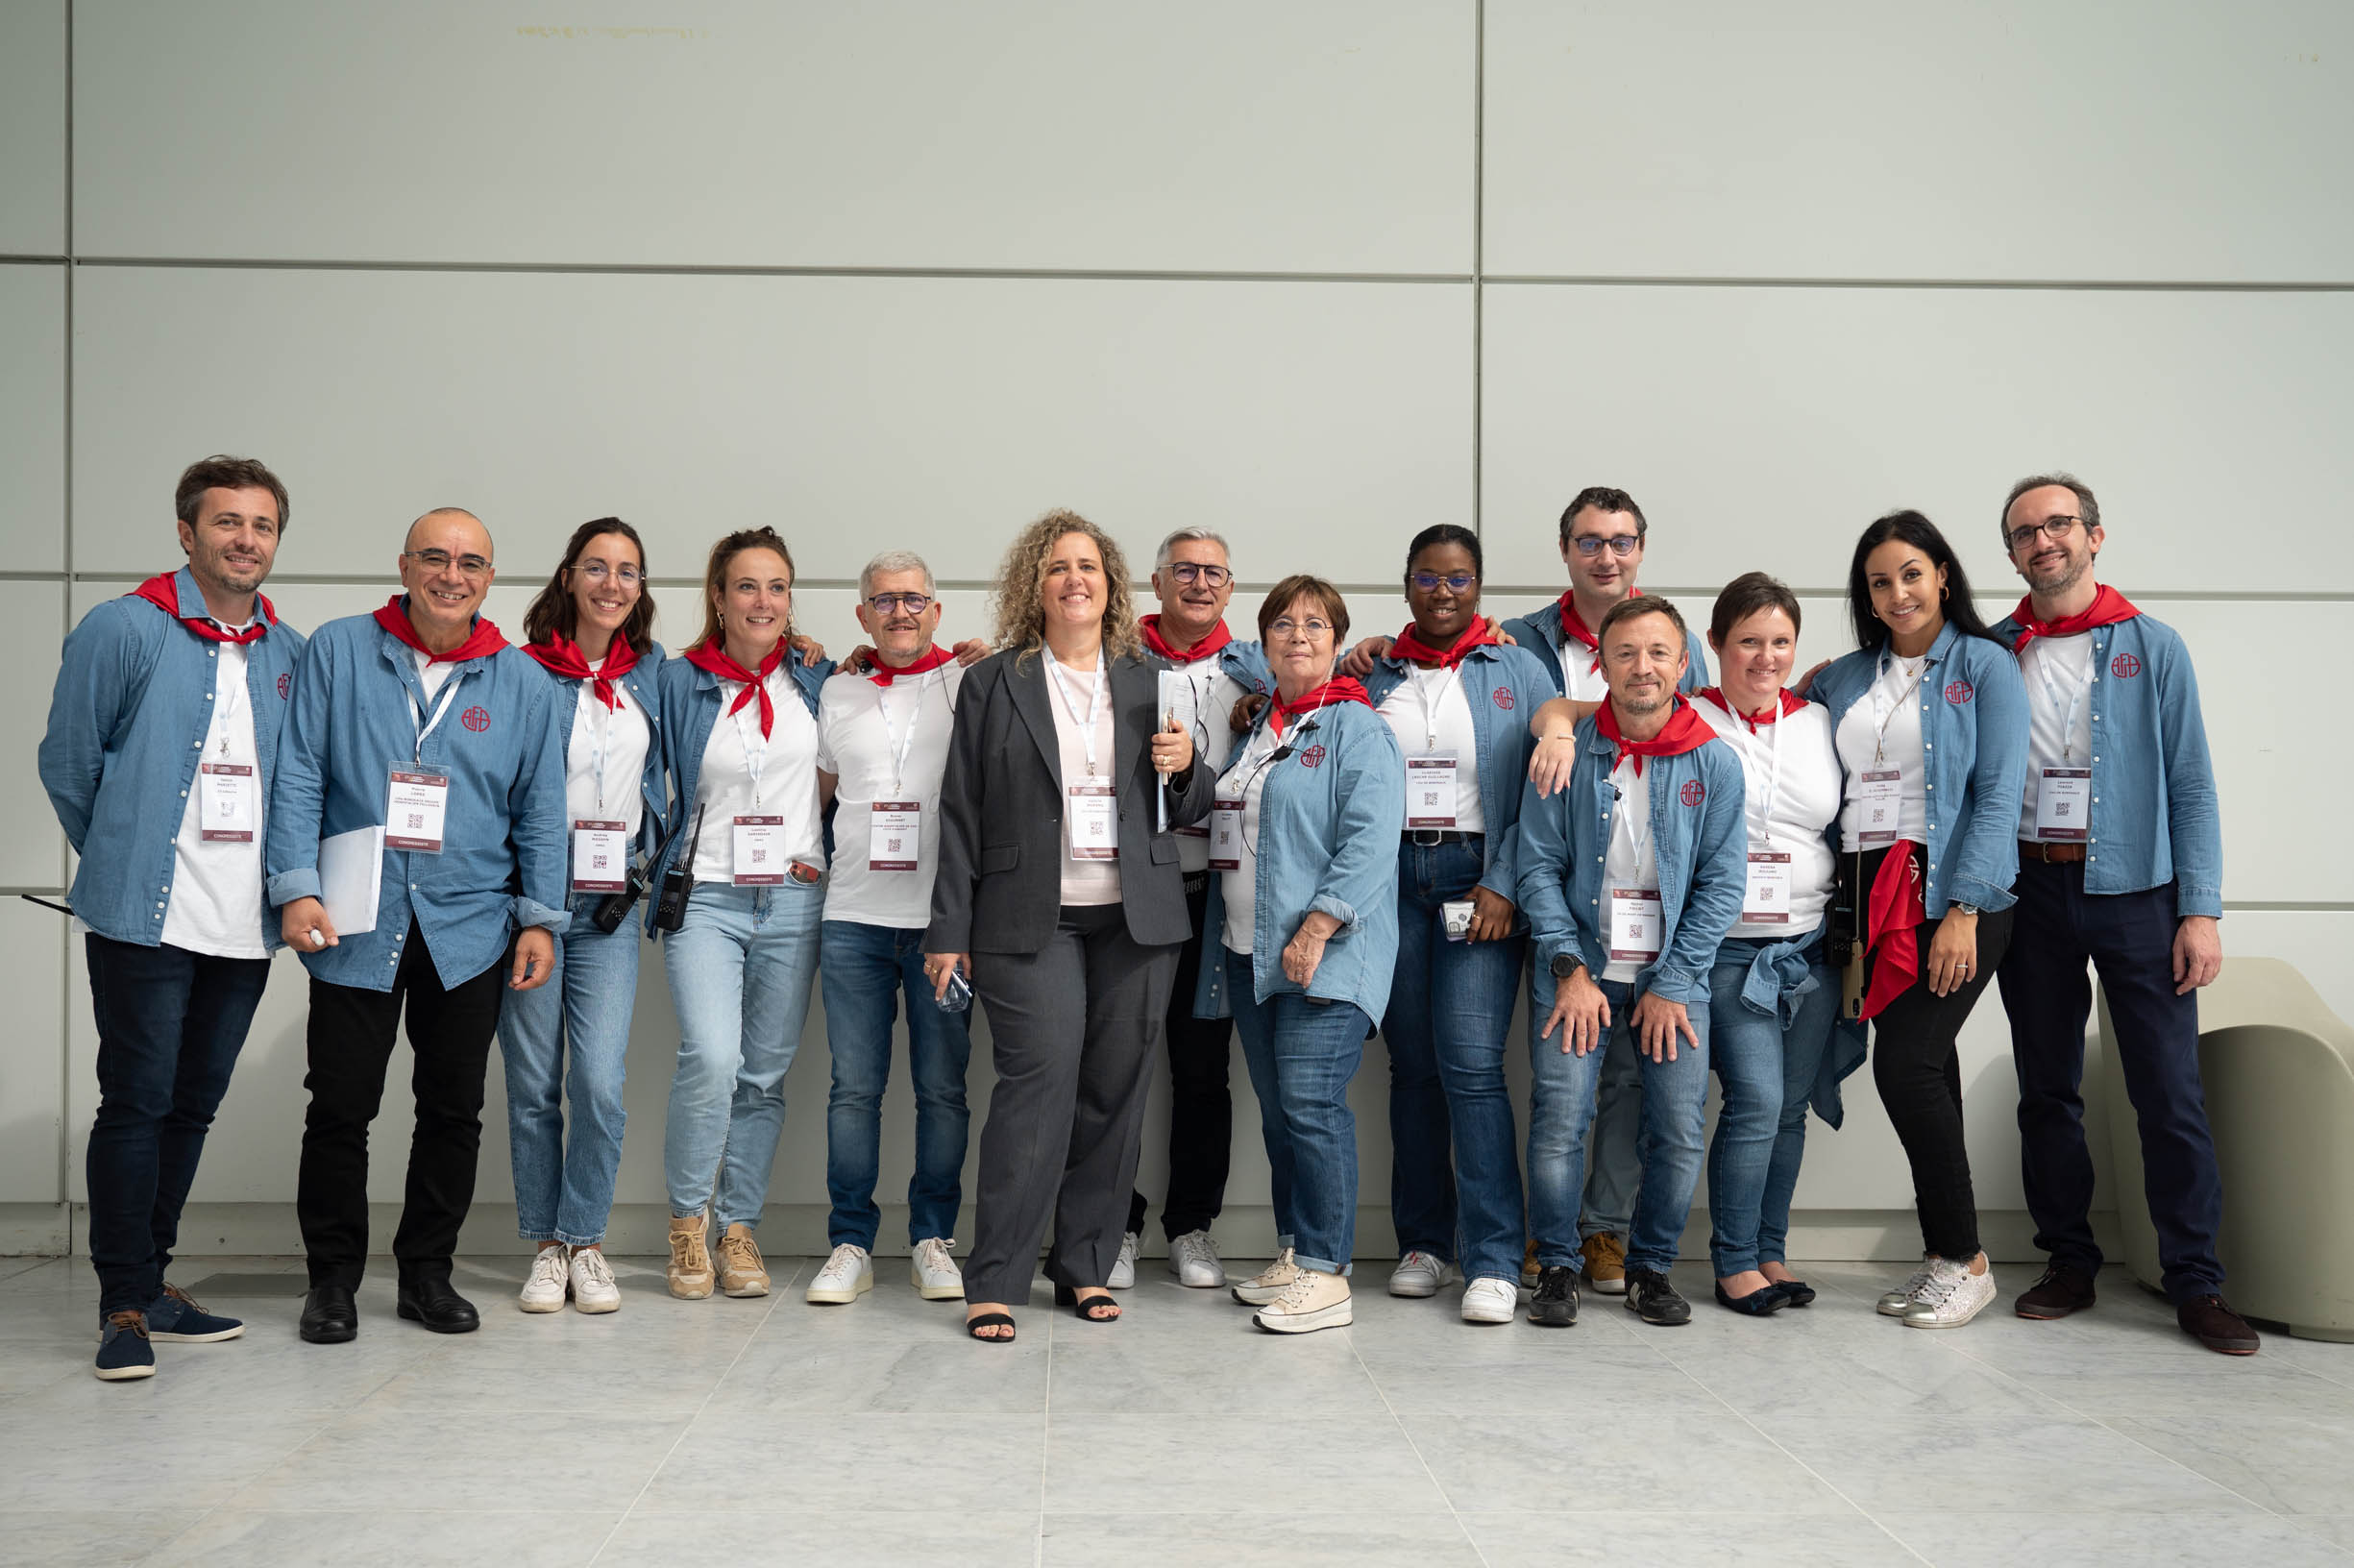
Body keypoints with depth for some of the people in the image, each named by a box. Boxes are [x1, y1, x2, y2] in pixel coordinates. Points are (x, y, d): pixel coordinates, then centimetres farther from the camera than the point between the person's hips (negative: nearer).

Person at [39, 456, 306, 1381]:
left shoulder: (290, 654, 10)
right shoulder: (124, 630, -4)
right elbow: (67, 764, 1)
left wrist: (287, 879, 12)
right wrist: (126, 860, 8)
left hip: (247, 925, 5)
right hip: (145, 919, -5)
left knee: (194, 1104, 13)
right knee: (136, 1103, -2)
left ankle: (150, 1279, 25)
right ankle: (126, 1304, 7)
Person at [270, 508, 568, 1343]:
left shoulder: (523, 682, 7)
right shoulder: (338, 651, 3)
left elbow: (540, 810, 8)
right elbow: (298, 778, 0)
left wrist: (540, 917, 3)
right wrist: (297, 887, -9)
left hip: (469, 930, 2)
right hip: (355, 925, -1)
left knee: (454, 1110, 8)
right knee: (340, 1107, 3)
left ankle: (426, 1272, 23)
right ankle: (333, 1277, 19)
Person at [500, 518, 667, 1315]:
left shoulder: (652, 672, 9)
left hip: (610, 900, 2)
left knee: (601, 1082, -6)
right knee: (533, 1084, 5)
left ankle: (585, 1240, 11)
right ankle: (546, 1246, 19)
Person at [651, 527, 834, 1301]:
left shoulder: (817, 679, 8)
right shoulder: (677, 681, 3)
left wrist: (825, 856, 7)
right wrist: (666, 873, 4)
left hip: (794, 899, 2)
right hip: (706, 897, -2)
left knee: (765, 1074, 5)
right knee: (711, 1059, -18)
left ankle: (739, 1227, 19)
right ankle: (688, 1216, 3)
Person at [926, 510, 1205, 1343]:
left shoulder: (1149, 682, 13)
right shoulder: (993, 683, 6)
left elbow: (1187, 811, 18)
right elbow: (961, 812, 4)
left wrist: (1184, 767, -5)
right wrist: (949, 929, -1)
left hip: (1135, 921, 3)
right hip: (1030, 921, -3)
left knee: (1114, 1092, 4)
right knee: (1040, 1082, -12)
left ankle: (1085, 1266, 17)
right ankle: (995, 1283, -3)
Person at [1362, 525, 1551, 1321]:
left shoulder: (1518, 671, 5)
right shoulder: (1377, 677, 12)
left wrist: (1504, 887, -11)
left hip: (1478, 880, -3)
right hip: (1393, 878, 3)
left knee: (1471, 1064, -11)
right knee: (1411, 1064, 7)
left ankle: (1494, 1261, -5)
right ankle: (1422, 1243, 17)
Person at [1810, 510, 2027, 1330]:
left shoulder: (1984, 665, 1)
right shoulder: (1841, 681, 15)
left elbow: (1997, 795, -7)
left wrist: (1962, 911, -15)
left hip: (1954, 893, -5)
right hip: (1871, 892, 5)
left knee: (1906, 1064, -13)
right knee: (1922, 1071, 8)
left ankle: (1966, 1259, 1)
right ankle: (1942, 1257, 17)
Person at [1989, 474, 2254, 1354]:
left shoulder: (2151, 647, 3)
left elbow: (2191, 787, 1)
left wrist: (2201, 910, -6)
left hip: (2134, 887, -2)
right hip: (2031, 888, 2)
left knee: (2170, 1092, -3)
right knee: (2047, 1090, 8)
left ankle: (2196, 1285, 7)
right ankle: (2070, 1264, 20)